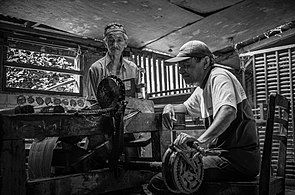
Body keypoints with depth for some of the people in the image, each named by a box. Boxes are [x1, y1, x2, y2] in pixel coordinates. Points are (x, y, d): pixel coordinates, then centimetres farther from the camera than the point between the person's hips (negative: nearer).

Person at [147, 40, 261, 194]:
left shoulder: (219, 76, -13)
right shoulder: (202, 87, 17)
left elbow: (228, 111, -33)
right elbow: (187, 107, 33)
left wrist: (201, 141, -45)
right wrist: (171, 108, 12)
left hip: (239, 160, -10)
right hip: (224, 154, 10)